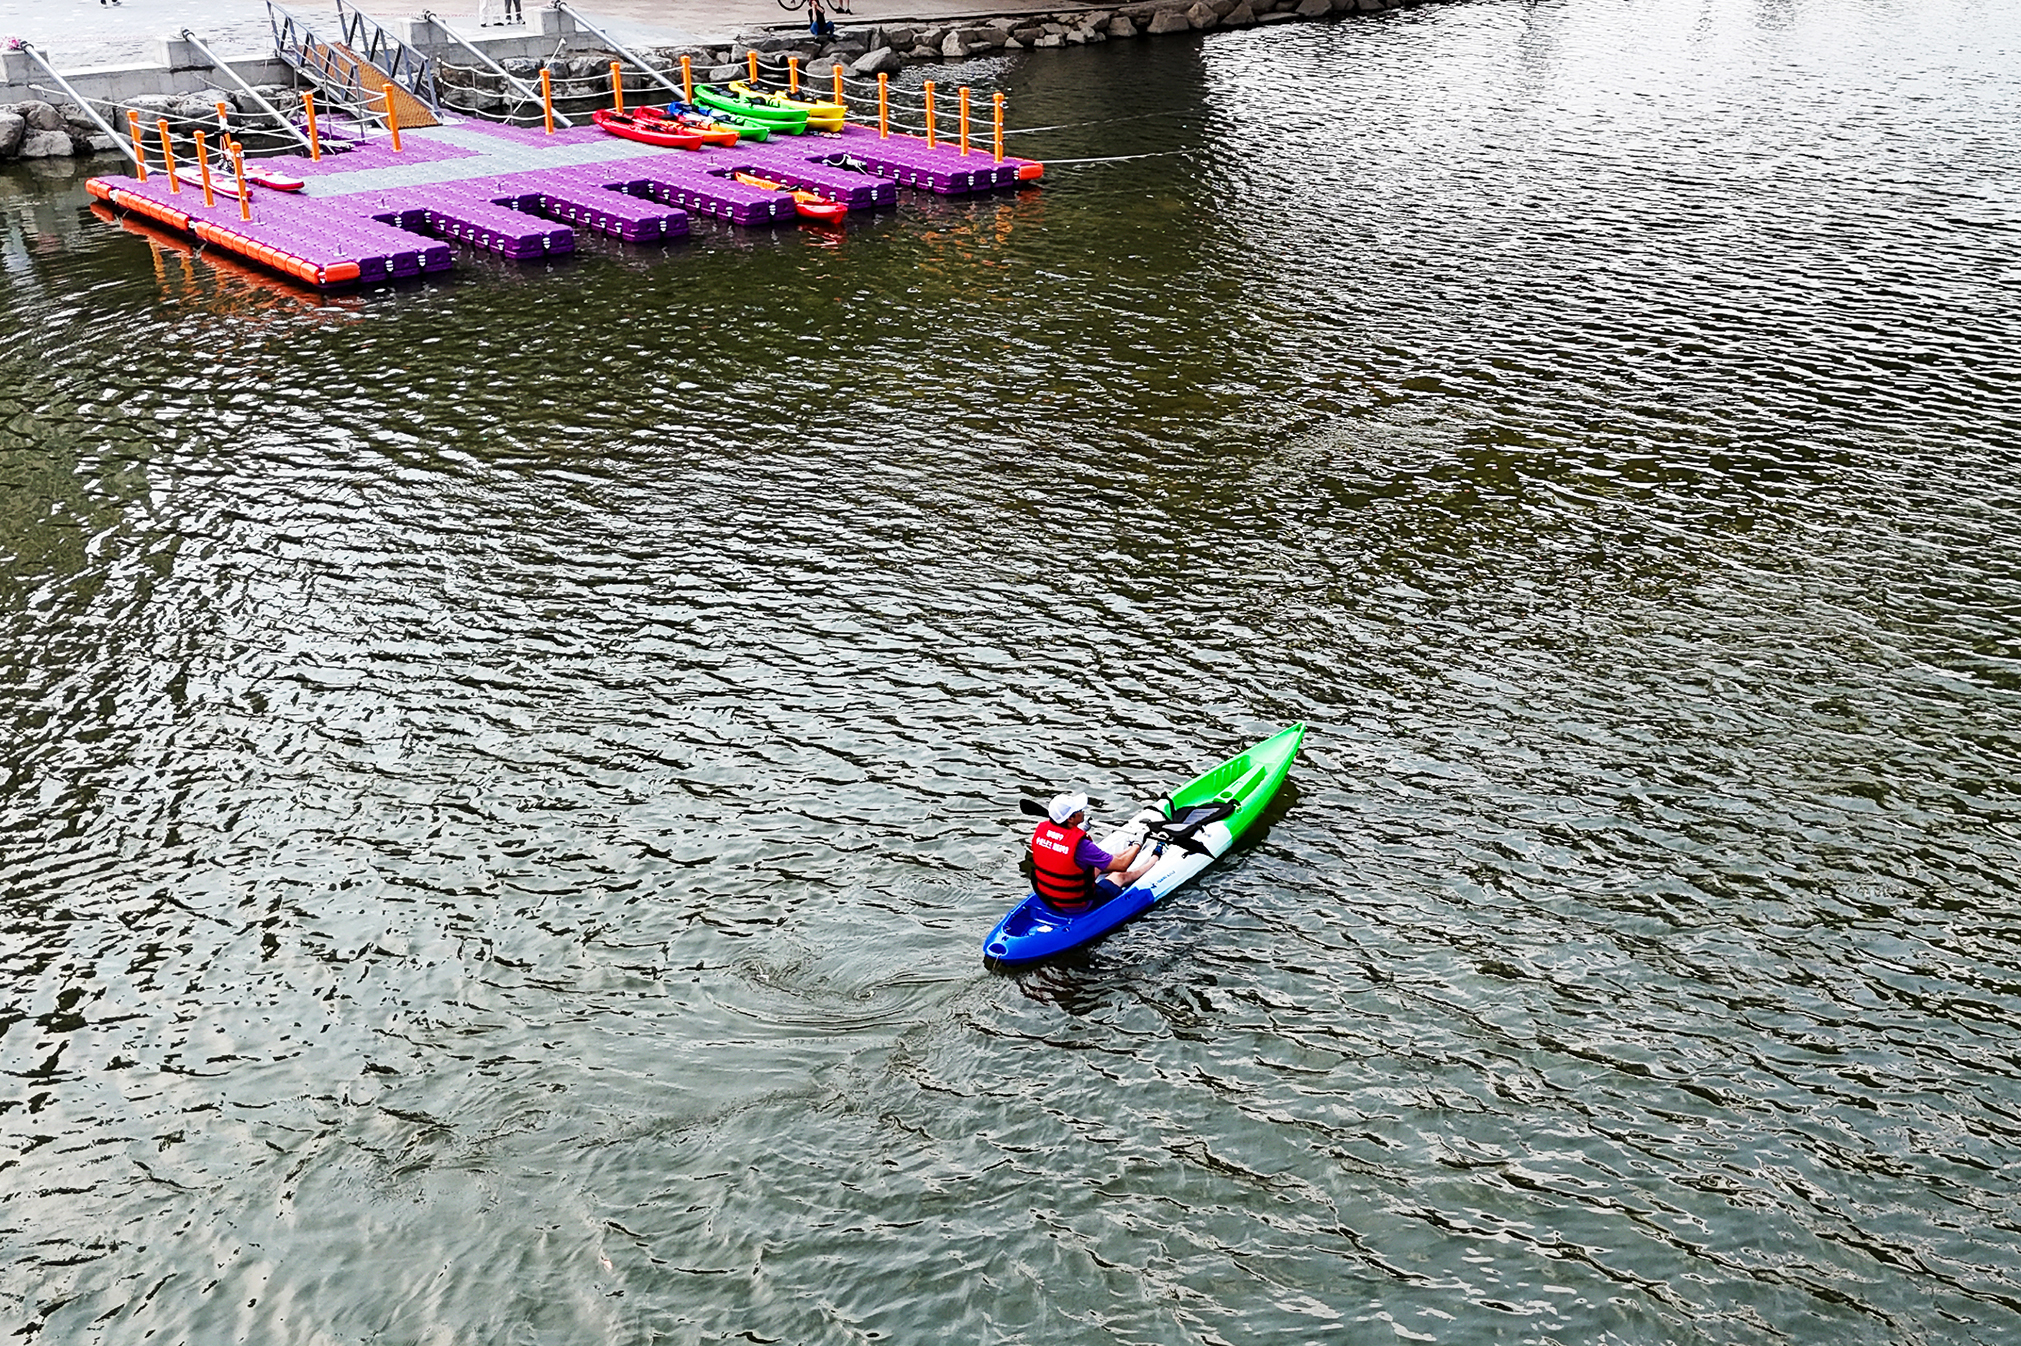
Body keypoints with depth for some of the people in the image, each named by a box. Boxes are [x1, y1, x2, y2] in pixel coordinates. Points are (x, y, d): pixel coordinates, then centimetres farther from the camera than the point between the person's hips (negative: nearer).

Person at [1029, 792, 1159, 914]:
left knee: (1099, 865, 26)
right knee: (1123, 876, 18)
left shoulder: (1040, 829, -13)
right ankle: (1156, 856, 43)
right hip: (1076, 906, -6)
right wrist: (1138, 845, -2)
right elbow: (1121, 865, -19)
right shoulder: (1080, 844, -31)